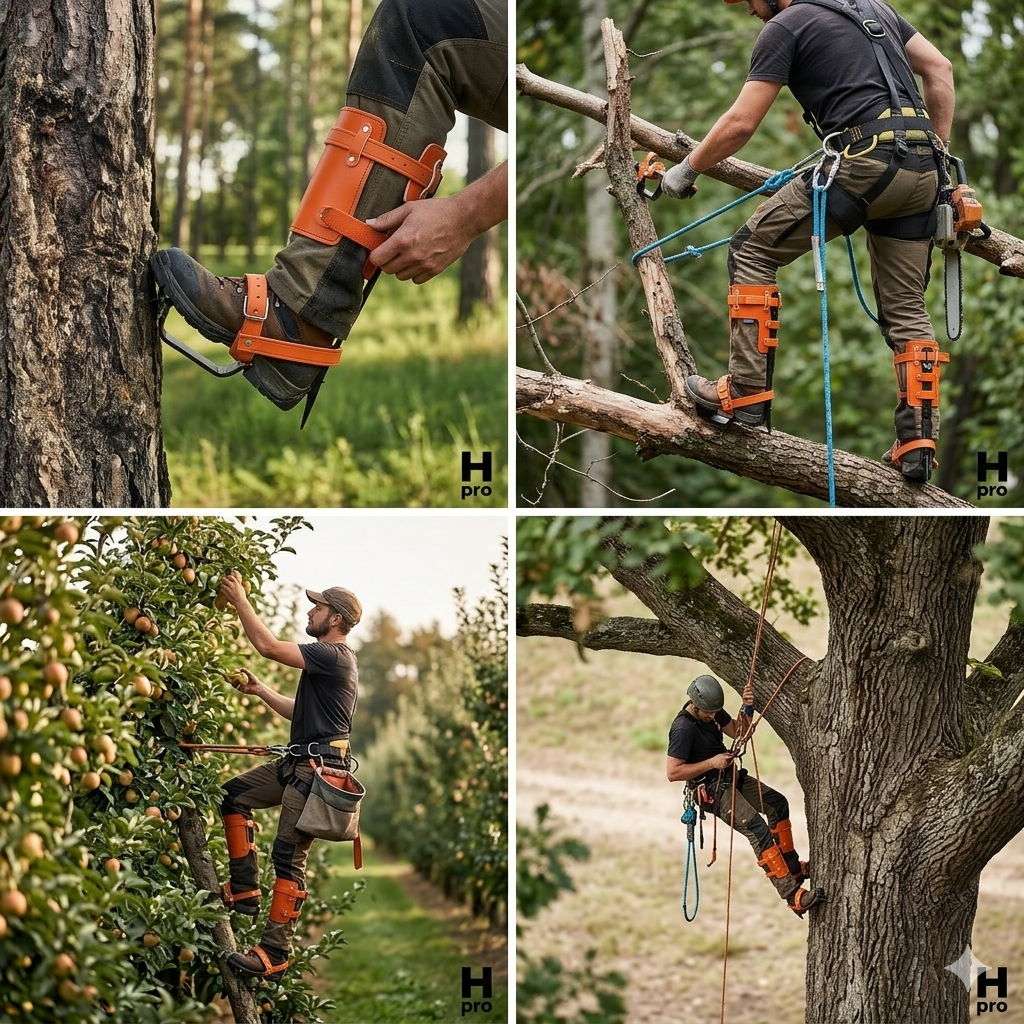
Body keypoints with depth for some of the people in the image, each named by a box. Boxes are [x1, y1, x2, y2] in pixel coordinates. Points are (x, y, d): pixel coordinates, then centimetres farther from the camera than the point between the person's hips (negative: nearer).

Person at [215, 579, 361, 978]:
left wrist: (240, 601, -10)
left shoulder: (334, 656, -13)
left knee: (289, 857, -12)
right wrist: (260, 691, 20)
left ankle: (274, 954, -11)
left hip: (317, 769, -11)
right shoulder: (331, 659, 20)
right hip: (298, 763, 11)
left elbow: (269, 646, -19)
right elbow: (299, 713, 27)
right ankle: (244, 891, 10)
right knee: (235, 795, 13)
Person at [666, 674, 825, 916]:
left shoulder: (712, 711, 2)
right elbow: (673, 773, -25)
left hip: (729, 777, 10)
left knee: (777, 803, 13)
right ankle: (792, 894, -26)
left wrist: (747, 709, -8)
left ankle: (792, 867, 25)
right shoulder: (683, 729, -23)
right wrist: (711, 763, -25)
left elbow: (738, 732, 12)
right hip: (711, 789, -10)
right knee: (757, 829, -21)